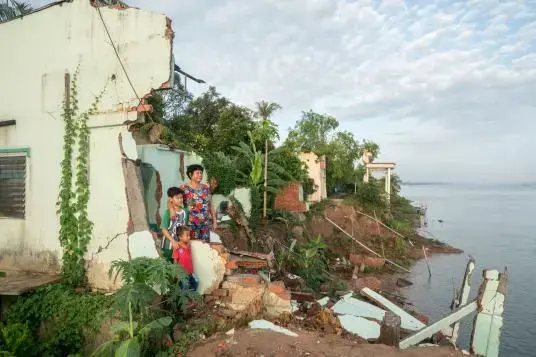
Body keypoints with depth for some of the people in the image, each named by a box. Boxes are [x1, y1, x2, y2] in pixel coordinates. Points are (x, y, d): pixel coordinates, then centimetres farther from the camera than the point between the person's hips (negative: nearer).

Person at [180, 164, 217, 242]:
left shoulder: (206, 188, 10)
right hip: (191, 224, -4)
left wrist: (214, 220, 11)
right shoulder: (184, 188, -3)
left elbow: (211, 205, 13)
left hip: (205, 224, 4)